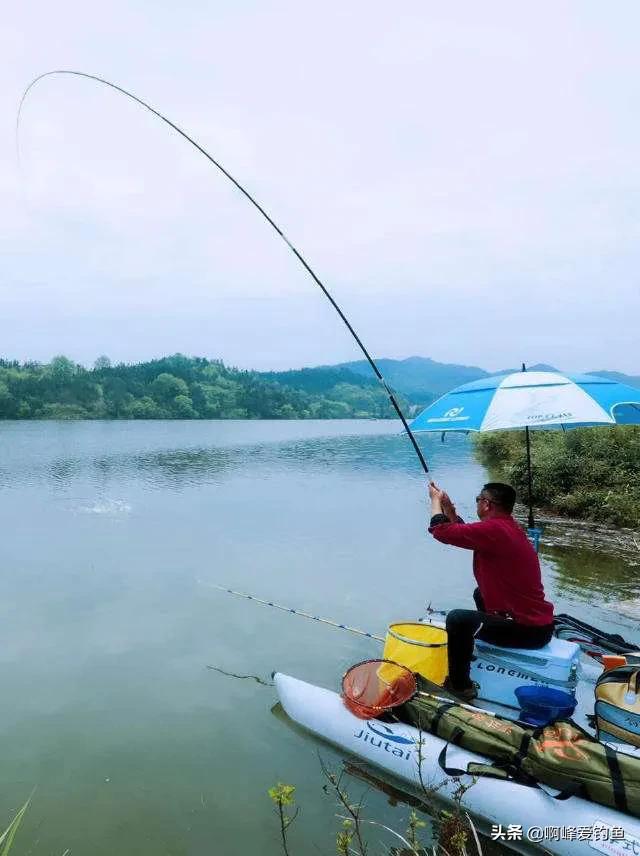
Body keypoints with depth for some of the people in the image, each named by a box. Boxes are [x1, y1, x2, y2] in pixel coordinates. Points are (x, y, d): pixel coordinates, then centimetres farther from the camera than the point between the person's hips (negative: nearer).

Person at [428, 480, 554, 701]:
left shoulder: (493, 529, -24)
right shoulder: (509, 527, 7)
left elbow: (441, 531, -18)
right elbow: (467, 533, 20)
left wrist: (436, 499, -1)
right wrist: (448, 507, 14)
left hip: (529, 630, -10)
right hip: (537, 620, 10)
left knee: (457, 619, -14)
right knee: (481, 593, 29)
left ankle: (460, 686, 1)